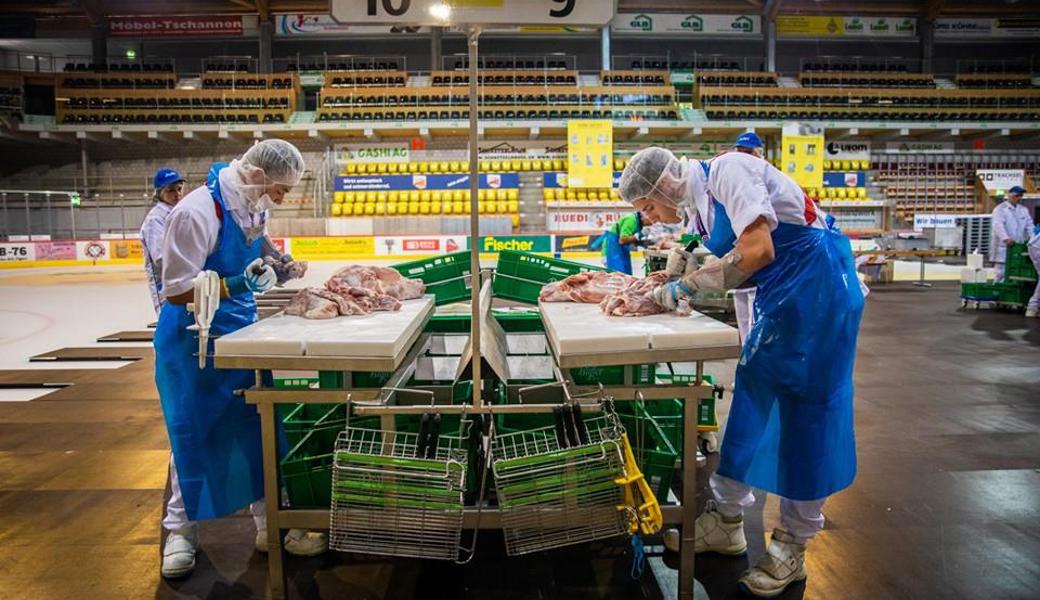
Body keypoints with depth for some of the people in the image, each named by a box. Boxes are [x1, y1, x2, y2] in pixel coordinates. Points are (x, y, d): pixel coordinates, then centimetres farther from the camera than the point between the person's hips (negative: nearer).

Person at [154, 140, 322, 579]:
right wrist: (239, 283, -27)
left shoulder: (253, 209, 0)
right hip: (193, 342, -7)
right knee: (192, 436, 6)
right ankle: (181, 531, 27)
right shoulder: (196, 213, -23)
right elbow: (176, 291, -21)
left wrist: (272, 268, 0)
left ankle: (270, 524, 21)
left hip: (240, 334, 7)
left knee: (258, 428, 9)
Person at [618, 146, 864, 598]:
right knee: (752, 396, 10)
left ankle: (792, 548, 14)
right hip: (782, 296, 9)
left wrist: (685, 286, -18)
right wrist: (675, 280, -3)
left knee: (805, 413, -1)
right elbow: (729, 268, 12)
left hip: (817, 286, -9)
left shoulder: (726, 170, -16)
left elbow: (758, 251, -26)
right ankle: (726, 519, 22)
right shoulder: (701, 200, 11)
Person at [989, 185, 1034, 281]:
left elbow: (1029, 225, 13)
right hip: (1003, 246, -6)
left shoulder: (1024, 210, 17)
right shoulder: (1000, 209, -3)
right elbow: (998, 225, -17)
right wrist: (1006, 238, -32)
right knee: (1001, 273, -7)